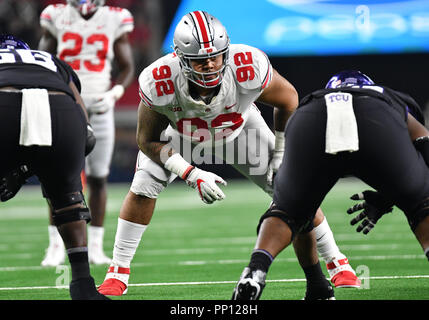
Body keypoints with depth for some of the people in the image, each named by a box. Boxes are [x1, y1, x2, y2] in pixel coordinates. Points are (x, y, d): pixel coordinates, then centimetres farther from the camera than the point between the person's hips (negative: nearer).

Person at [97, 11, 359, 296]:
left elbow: (288, 100, -18)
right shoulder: (160, 83, -39)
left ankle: (337, 262, 11)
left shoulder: (248, 68, -40)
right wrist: (192, 175, -31)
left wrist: (281, 155, -13)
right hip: (183, 136, 0)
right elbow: (149, 140, -22)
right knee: (143, 188, -16)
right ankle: (118, 272, 1)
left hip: (239, 129, 0)